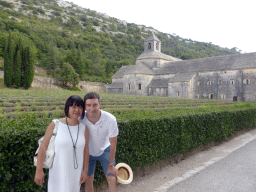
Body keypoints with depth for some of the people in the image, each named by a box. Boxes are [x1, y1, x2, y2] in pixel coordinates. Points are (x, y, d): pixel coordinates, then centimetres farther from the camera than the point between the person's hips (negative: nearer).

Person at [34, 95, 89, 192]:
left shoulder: (84, 128, -2)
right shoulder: (55, 124, -10)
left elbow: (86, 150, 4)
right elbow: (43, 147, -8)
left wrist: (85, 171, 6)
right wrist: (39, 170, -8)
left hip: (75, 173, 2)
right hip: (58, 172, -2)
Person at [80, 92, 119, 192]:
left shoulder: (110, 119, -31)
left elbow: (113, 144, -18)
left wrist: (111, 165, -9)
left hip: (105, 150, -1)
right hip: (88, 152, 1)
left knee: (112, 180, -2)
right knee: (88, 180, 8)